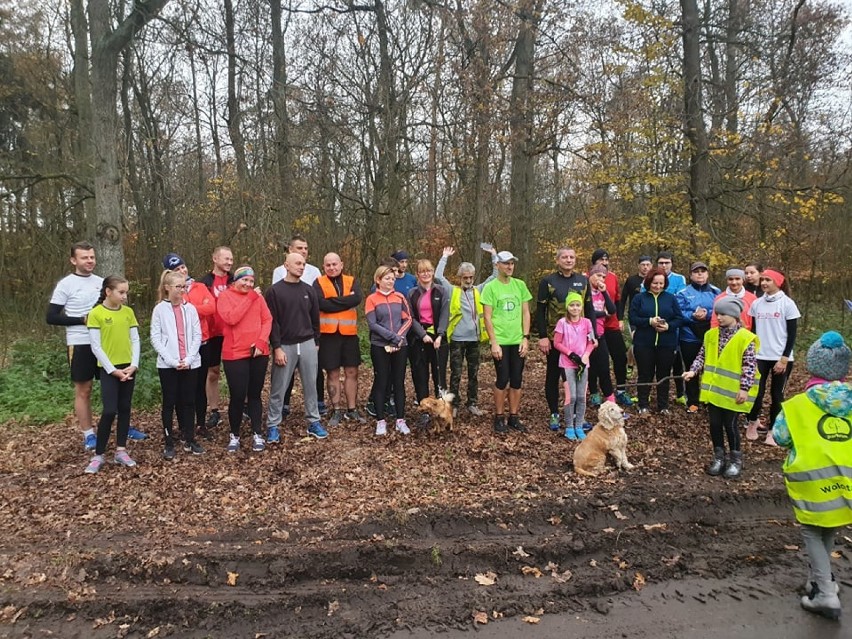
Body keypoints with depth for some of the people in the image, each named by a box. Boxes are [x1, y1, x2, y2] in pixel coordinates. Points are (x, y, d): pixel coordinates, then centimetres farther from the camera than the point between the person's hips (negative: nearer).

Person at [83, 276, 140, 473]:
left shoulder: (128, 312, 4)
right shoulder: (96, 314, -8)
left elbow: (135, 340, 6)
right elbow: (96, 347, -9)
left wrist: (134, 365, -6)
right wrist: (113, 370, -12)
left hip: (128, 368, 4)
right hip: (108, 369, -4)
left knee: (125, 409, 8)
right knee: (109, 411, -9)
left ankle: (121, 450, 17)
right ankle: (98, 455, 4)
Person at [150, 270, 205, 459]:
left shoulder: (190, 308, 4)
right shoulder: (160, 309, -1)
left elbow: (197, 335, 2)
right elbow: (155, 339, -4)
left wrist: (189, 359, -9)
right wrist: (172, 361, -12)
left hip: (190, 364, 2)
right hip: (168, 365, -2)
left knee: (188, 402, 9)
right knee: (169, 403, 5)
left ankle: (189, 440, 18)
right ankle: (169, 443, 14)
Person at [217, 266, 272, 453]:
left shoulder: (257, 295, 8)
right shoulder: (225, 296, -2)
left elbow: (267, 319, 3)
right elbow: (231, 318, -18)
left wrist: (261, 341, -11)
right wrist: (249, 298, -14)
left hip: (259, 352, 3)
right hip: (235, 354, -3)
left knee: (255, 394, 11)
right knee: (238, 396, 0)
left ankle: (257, 434, 18)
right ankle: (234, 435, 18)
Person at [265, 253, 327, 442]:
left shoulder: (309, 290, 8)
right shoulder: (275, 290, -4)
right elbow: (271, 321, -8)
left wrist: (316, 342, 11)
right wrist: (277, 347, -12)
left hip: (307, 344, 4)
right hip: (285, 346, -3)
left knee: (311, 386, 9)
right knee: (278, 389, 3)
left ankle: (313, 422, 19)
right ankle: (273, 426, 15)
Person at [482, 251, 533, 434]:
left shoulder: (520, 285, 6)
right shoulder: (490, 287, -4)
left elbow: (525, 313, 8)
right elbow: (487, 317, -6)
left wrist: (525, 338, 1)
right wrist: (493, 342, -10)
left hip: (518, 341, 4)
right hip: (500, 342, -3)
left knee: (517, 380, 7)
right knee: (502, 379, -1)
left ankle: (514, 417, 20)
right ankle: (499, 417, 14)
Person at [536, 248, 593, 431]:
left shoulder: (583, 281, 8)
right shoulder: (547, 281, -3)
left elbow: (589, 310, 12)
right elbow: (540, 311, -5)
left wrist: (592, 335, 7)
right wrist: (542, 337, -11)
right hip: (555, 338, -3)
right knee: (553, 376, 7)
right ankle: (554, 414, 19)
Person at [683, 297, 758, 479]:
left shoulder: (745, 338, -10)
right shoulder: (711, 334, 6)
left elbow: (750, 365, -12)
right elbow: (702, 356, 11)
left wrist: (744, 388, -16)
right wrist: (693, 370, -5)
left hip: (732, 392, -5)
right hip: (713, 389, 5)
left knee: (730, 424, 4)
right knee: (714, 423, 10)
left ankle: (736, 460, 22)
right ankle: (719, 457, 26)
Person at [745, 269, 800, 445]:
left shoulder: (787, 304, -5)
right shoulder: (757, 303, 5)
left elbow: (792, 334, -6)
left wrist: (784, 359, -11)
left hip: (781, 358, -2)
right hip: (760, 357, 2)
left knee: (776, 395, 5)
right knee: (757, 393, -3)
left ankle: (772, 431, 18)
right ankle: (753, 422, 21)